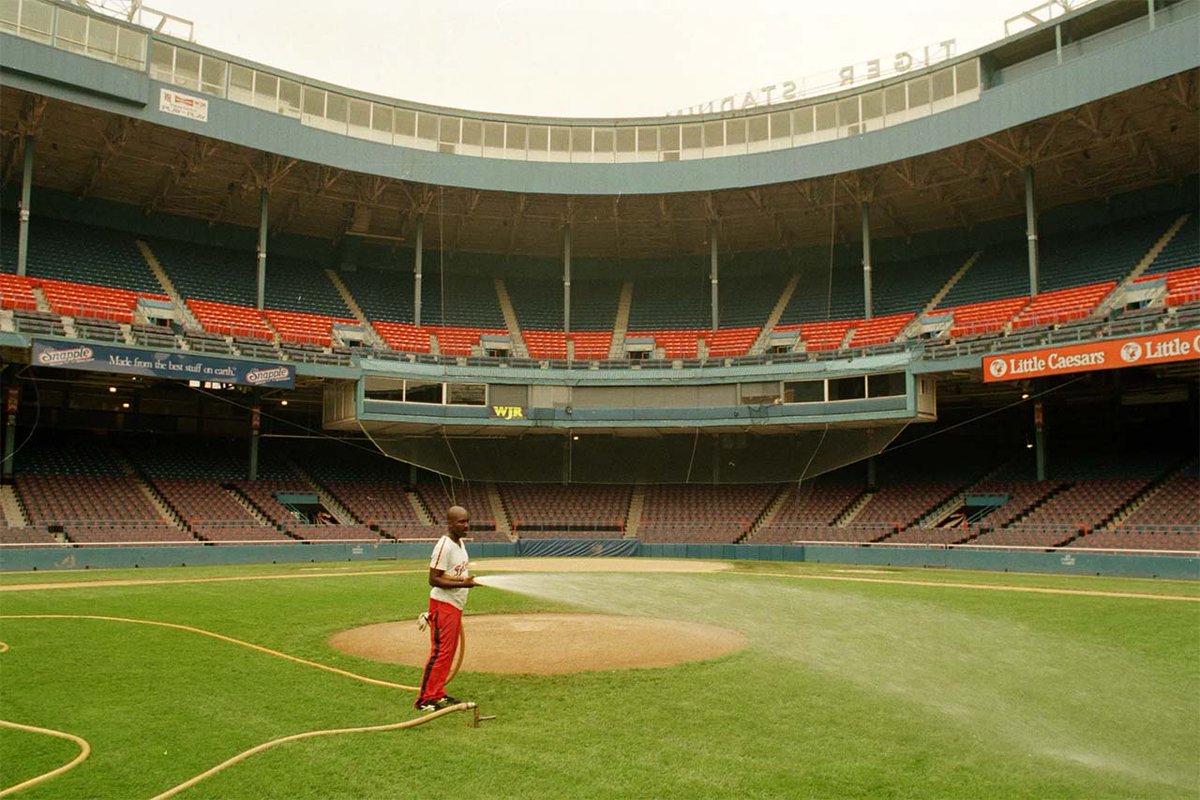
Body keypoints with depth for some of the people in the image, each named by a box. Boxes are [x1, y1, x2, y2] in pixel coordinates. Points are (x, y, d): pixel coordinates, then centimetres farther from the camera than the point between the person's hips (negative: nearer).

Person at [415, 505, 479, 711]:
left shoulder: (460, 543, 11)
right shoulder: (444, 546, -19)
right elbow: (434, 579, -22)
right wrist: (461, 583, -27)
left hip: (455, 605, 10)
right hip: (443, 604, -10)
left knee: (450, 650, 14)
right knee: (440, 651, -8)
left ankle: (438, 693, 22)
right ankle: (425, 699, -3)